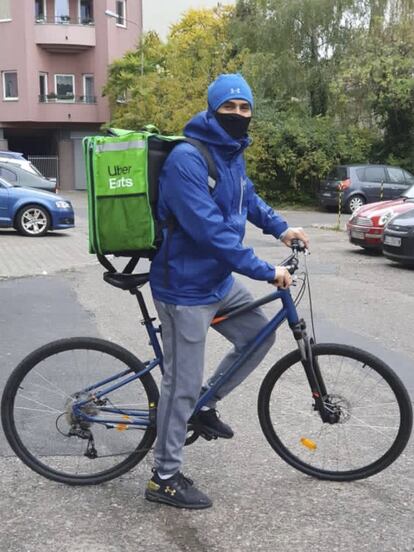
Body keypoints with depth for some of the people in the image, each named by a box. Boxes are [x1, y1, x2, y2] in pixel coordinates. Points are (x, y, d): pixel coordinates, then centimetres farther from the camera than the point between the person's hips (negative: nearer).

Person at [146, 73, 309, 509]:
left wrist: (279, 228, 17)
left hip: (219, 281, 9)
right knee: (182, 383, -1)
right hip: (185, 288, -9)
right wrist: (265, 271, -27)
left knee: (259, 335, 16)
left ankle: (206, 403, 32)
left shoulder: (232, 154, 7)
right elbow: (210, 229, -30)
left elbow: (246, 198, 28)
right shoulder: (187, 158, -22)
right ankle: (164, 479, 16)